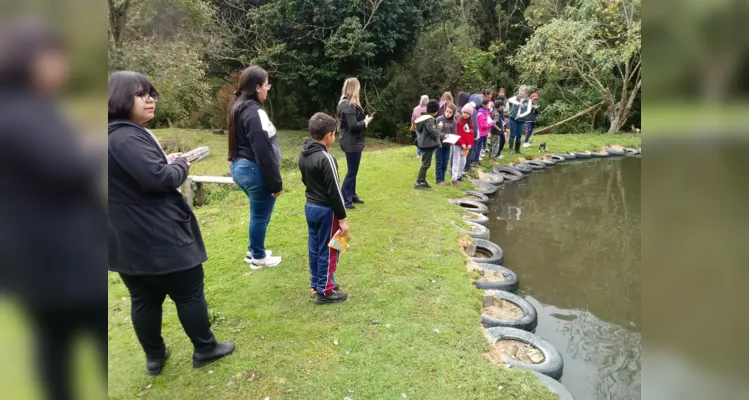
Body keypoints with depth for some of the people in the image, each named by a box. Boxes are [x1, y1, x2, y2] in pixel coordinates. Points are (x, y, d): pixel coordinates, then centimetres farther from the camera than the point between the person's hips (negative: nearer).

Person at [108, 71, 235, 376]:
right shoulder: (127, 137, -22)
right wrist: (180, 164, -9)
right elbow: (159, 178, -29)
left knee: (144, 299, 18)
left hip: (127, 238, 10)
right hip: (157, 235, -10)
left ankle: (154, 356, 32)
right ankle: (205, 349, 21)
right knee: (189, 293, 7)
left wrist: (169, 163, 9)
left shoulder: (119, 134, 11)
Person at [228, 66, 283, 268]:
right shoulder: (255, 112, -20)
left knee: (257, 213, 23)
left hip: (239, 167, 10)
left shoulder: (238, 108, 11)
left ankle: (253, 250, 35)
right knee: (261, 215, 6)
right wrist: (275, 182, -17)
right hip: (254, 171, -10)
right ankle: (258, 257, 20)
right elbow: (263, 151, -23)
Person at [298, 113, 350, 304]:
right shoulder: (326, 159, -23)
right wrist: (342, 218, -16)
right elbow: (334, 192, -21)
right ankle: (324, 291, 12)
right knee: (328, 251, 3)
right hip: (325, 211, -9)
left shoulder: (304, 154, 4)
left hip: (310, 207, 9)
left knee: (314, 247, 18)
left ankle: (316, 284, 30)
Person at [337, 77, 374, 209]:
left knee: (353, 171, 17)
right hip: (352, 143, -10)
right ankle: (343, 199, 2)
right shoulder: (349, 105, -20)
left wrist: (364, 119, 5)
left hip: (352, 142, 10)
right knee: (352, 172, -4)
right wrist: (366, 121, -11)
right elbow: (353, 126, -25)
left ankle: (352, 196, 26)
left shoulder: (346, 103, 12)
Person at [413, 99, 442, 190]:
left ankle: (422, 181, 20)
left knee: (425, 163, 16)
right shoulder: (429, 120, -20)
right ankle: (419, 183, -1)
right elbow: (435, 133, -22)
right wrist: (439, 127, -3)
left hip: (423, 144, 10)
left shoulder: (422, 118, 10)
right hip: (428, 145, -10)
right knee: (426, 164, -3)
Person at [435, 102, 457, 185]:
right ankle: (439, 179, 11)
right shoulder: (439, 119, -11)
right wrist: (444, 135, -23)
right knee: (439, 163, 3)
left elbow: (454, 133, 3)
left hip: (447, 145, 4)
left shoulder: (453, 122, 1)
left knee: (445, 163, 11)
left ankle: (442, 178, 22)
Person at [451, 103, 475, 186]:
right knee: (456, 161, -7)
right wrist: (462, 144, -20)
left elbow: (471, 134, 8)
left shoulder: (470, 123, 9)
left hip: (466, 146, 7)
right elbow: (458, 134, -17)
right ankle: (454, 179, -8)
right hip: (458, 144, -7)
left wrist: (470, 144, -3)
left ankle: (459, 175, 31)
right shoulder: (458, 121, -12)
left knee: (463, 161, 16)